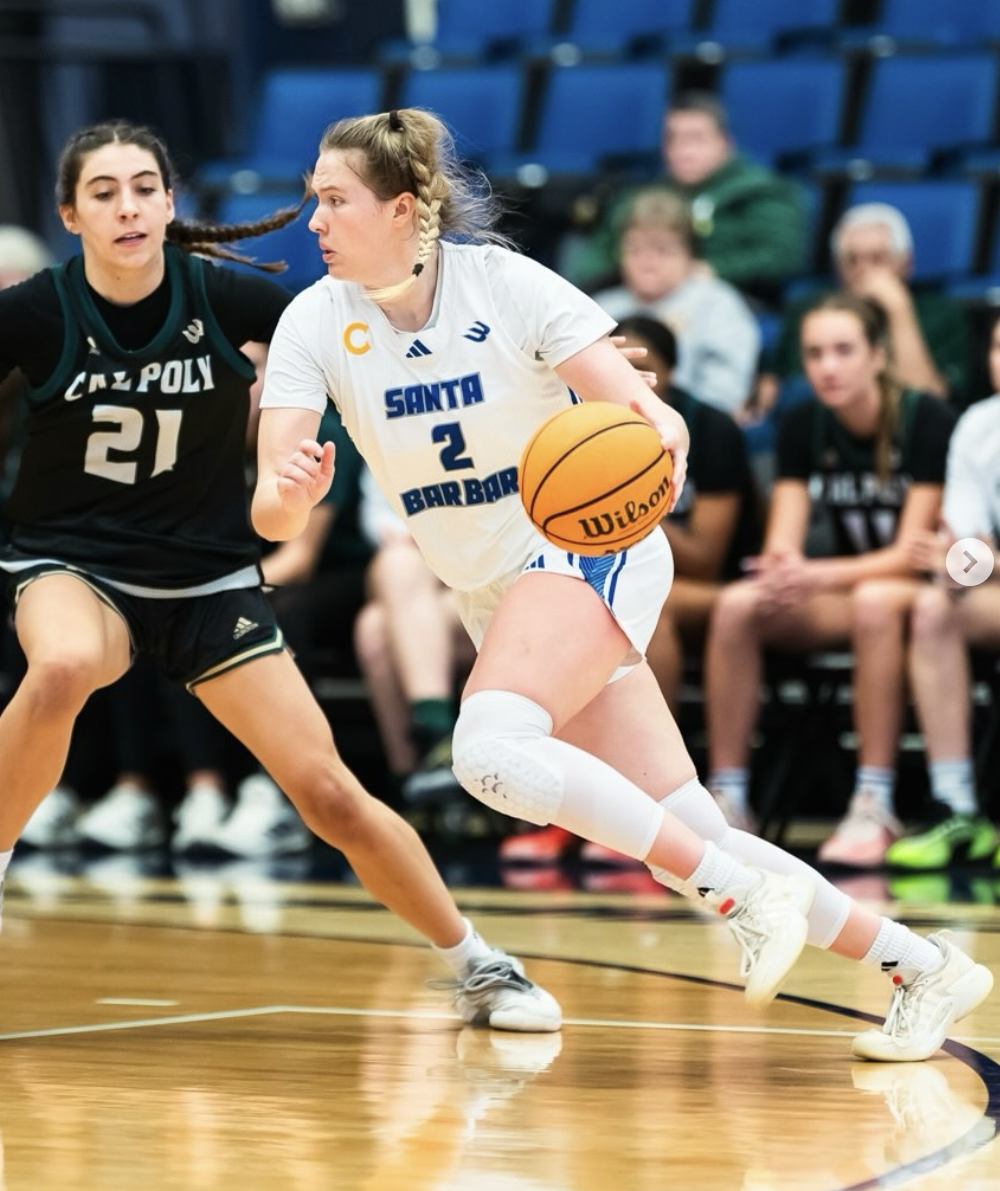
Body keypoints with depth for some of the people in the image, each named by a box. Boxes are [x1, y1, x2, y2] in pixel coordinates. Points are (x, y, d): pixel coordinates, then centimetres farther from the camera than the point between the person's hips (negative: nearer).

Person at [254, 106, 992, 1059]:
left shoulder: (506, 284, -16)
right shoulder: (315, 322, -7)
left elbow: (649, 418, -17)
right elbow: (271, 514, -14)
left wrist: (658, 431, -41)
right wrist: (292, 492, -38)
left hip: (593, 548, -5)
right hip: (494, 592, 5)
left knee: (489, 750, -32)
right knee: (682, 833, 2)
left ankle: (745, 892, -23)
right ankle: (922, 967, 13)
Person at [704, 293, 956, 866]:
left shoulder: (926, 420, -16)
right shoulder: (804, 426, -1)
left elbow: (910, 554, -20)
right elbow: (783, 545, -6)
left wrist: (817, 576, -34)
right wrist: (782, 569, -31)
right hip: (843, 592, 5)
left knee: (875, 601, -40)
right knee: (737, 606, -23)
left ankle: (875, 807, -36)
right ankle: (726, 798, -22)